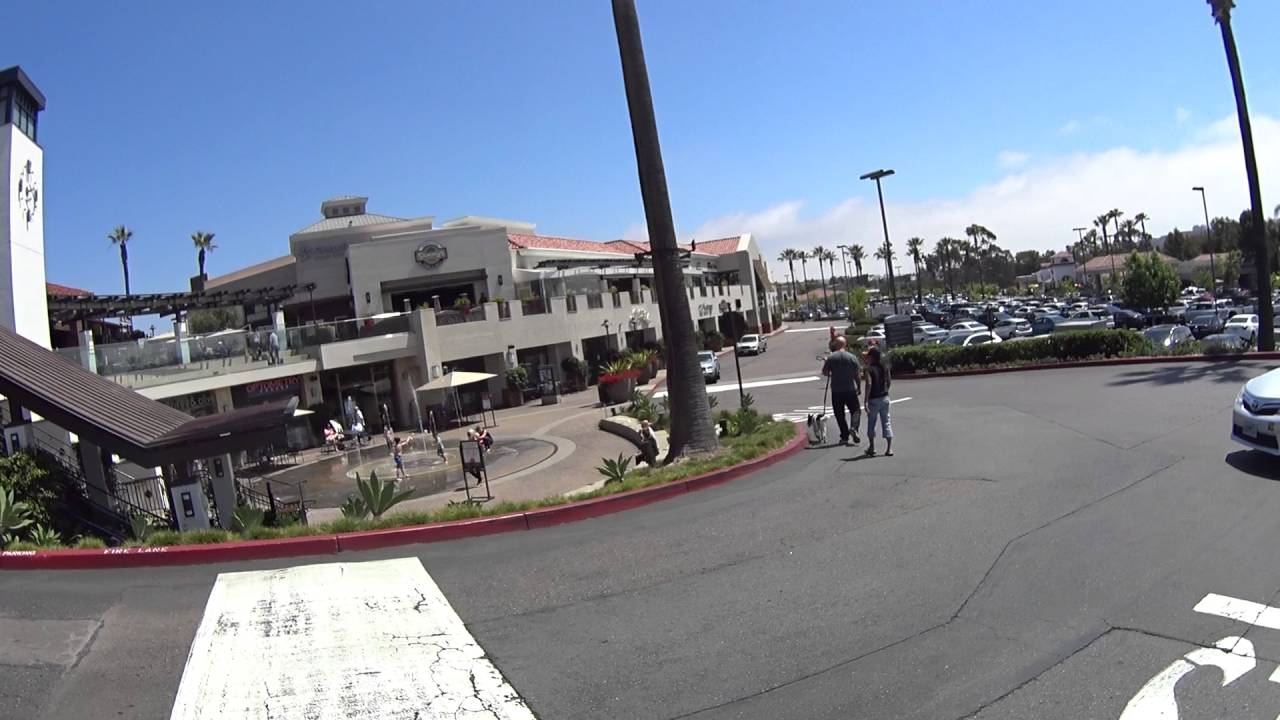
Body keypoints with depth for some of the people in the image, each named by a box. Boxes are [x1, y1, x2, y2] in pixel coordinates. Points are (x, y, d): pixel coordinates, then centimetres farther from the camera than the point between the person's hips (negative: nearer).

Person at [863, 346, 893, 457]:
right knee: (886, 422, 7)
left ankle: (872, 448, 11)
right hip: (885, 398, 5)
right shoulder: (885, 368, 5)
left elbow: (869, 384, -20)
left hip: (873, 399, -5)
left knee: (871, 423, 8)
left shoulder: (869, 369, -13)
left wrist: (866, 401, -20)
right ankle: (889, 448, 4)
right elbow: (888, 382, 11)